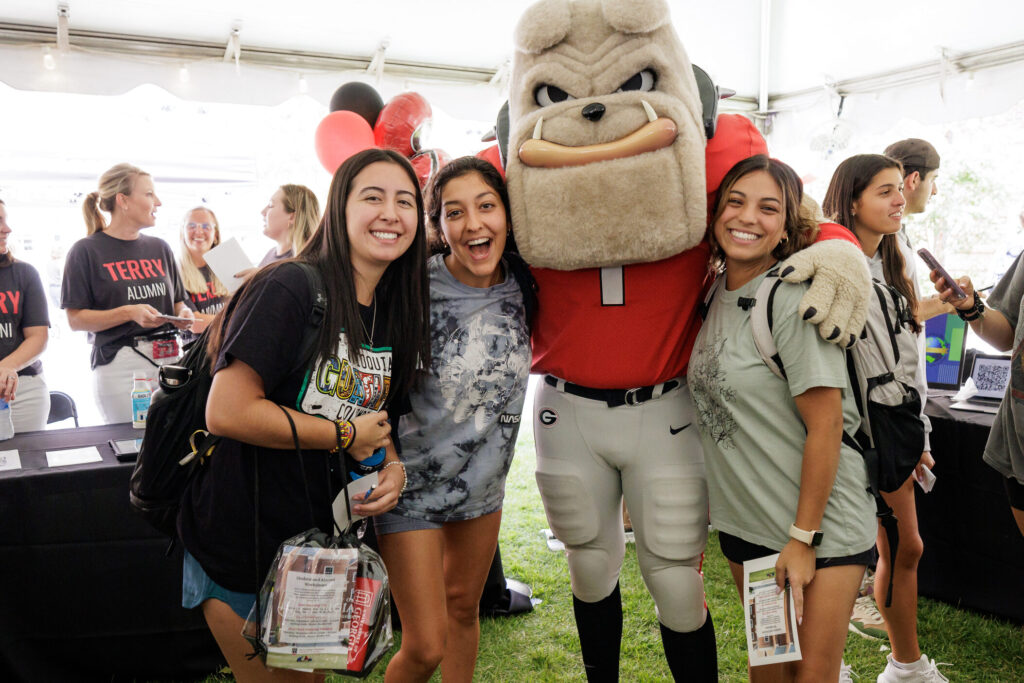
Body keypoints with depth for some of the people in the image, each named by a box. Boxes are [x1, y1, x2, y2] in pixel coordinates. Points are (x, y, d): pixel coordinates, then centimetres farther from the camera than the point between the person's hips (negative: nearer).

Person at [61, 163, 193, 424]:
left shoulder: (159, 248, 14)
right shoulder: (86, 251, -2)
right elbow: (76, 319, -5)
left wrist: (184, 314, -2)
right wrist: (129, 313, -17)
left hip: (169, 360, 4)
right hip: (119, 365, -4)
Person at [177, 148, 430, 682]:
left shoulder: (397, 312, 3)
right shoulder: (289, 289, -20)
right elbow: (226, 412, -27)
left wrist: (392, 465, -7)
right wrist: (345, 435, -19)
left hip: (319, 534, 7)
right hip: (240, 536, -6)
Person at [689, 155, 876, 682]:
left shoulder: (794, 300, -18)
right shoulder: (715, 293, 3)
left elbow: (825, 428, -18)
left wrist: (802, 537, -16)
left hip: (821, 522, -6)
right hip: (744, 520, 6)